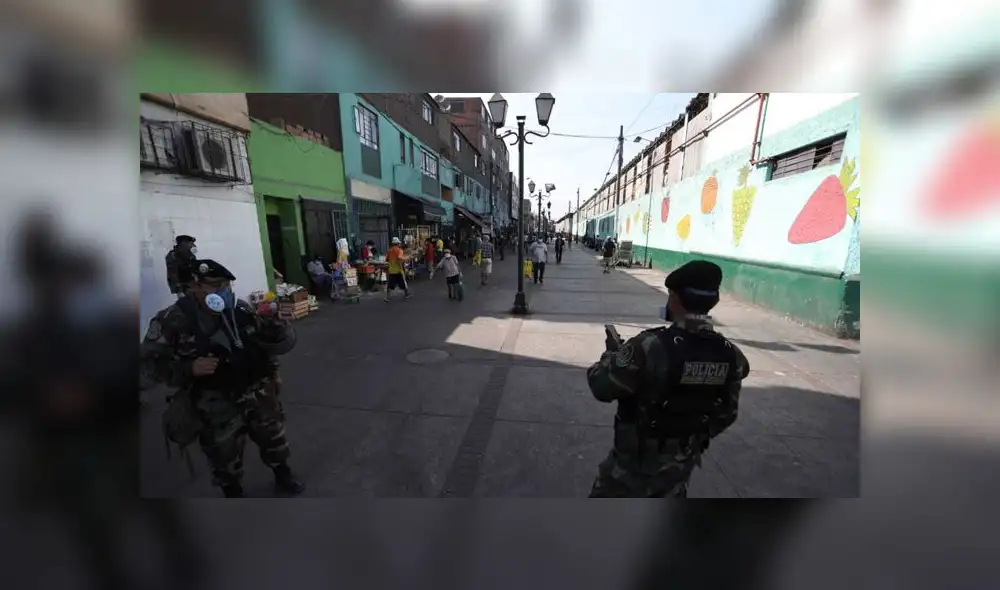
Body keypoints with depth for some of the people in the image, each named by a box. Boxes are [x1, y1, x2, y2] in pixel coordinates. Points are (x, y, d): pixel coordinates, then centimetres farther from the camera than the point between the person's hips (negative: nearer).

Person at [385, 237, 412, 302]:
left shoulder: (390, 250, 7)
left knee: (389, 285, 5)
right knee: (403, 283, 13)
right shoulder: (399, 250, -10)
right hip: (398, 270, -4)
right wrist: (405, 258, -11)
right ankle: (406, 294, 27)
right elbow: (399, 257, -28)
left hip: (391, 270, 4)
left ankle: (387, 297, -2)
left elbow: (386, 259, 11)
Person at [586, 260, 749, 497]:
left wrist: (612, 353, -6)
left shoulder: (651, 346, -32)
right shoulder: (731, 355, -11)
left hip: (636, 458, -5)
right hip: (683, 460, 6)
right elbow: (727, 414, 3)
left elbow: (602, 387, -23)